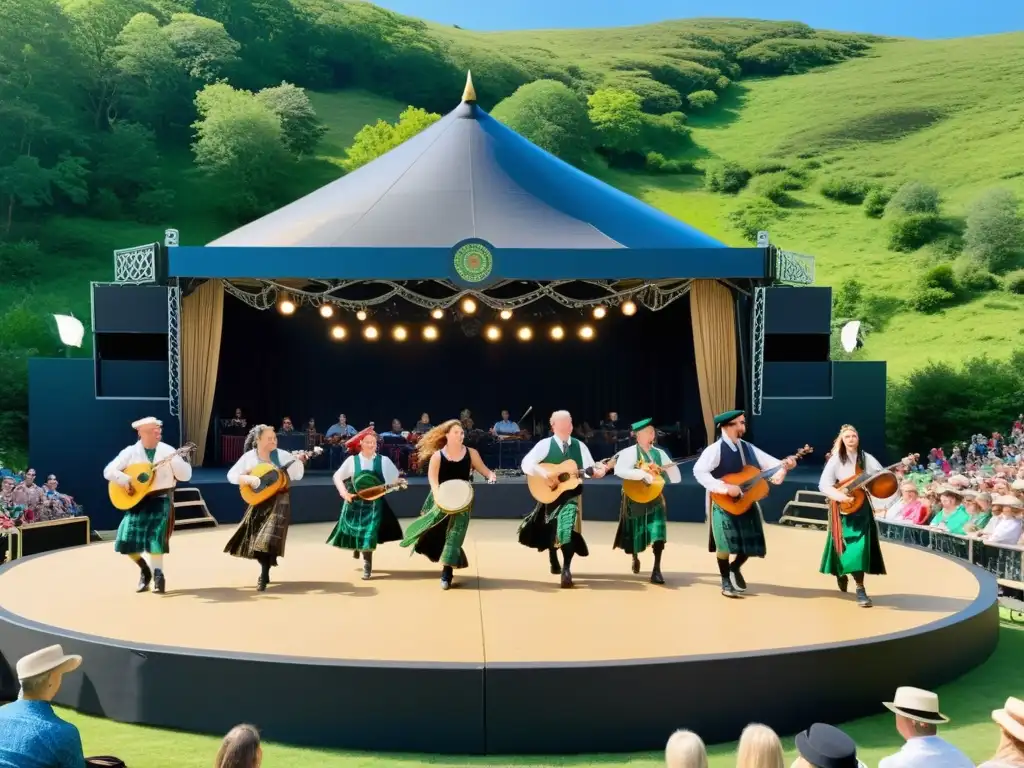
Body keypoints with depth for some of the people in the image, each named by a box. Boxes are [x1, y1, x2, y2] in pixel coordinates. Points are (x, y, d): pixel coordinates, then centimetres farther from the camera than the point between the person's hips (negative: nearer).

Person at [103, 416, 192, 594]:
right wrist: (122, 478, -19)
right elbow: (108, 470, -1)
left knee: (155, 536, -17)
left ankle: (158, 574, -3)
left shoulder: (168, 451, -1)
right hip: (138, 499, 2)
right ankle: (145, 570, 19)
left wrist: (176, 461, -20)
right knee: (127, 538, -6)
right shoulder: (131, 452, 1)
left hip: (161, 499, -2)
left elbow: (186, 476, -3)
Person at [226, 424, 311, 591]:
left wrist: (299, 461, -29)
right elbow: (231, 475, -3)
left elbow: (297, 475, -11)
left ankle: (263, 577, 1)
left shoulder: (281, 455, -8)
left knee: (268, 539, -11)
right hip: (258, 502, 3)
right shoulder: (249, 457, -4)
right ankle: (265, 571, 31)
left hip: (278, 501, -3)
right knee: (253, 539, 9)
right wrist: (248, 479, -20)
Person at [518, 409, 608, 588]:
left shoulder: (579, 446, 4)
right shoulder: (545, 444, -7)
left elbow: (589, 468, 4)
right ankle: (554, 563, 42)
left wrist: (598, 471, -18)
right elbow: (527, 463, -16)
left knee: (567, 528, -21)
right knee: (550, 530, 15)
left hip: (571, 494, 0)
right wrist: (546, 475, -28)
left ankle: (566, 569, -15)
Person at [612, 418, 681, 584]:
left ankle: (656, 570, -9)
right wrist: (643, 473, -32)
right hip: (635, 499, -2)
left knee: (658, 533, -14)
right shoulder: (629, 452, -9)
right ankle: (635, 557, 42)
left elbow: (676, 478, 5)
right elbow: (619, 470, -29)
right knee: (636, 534, 9)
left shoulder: (659, 453, 4)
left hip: (654, 498, 2)